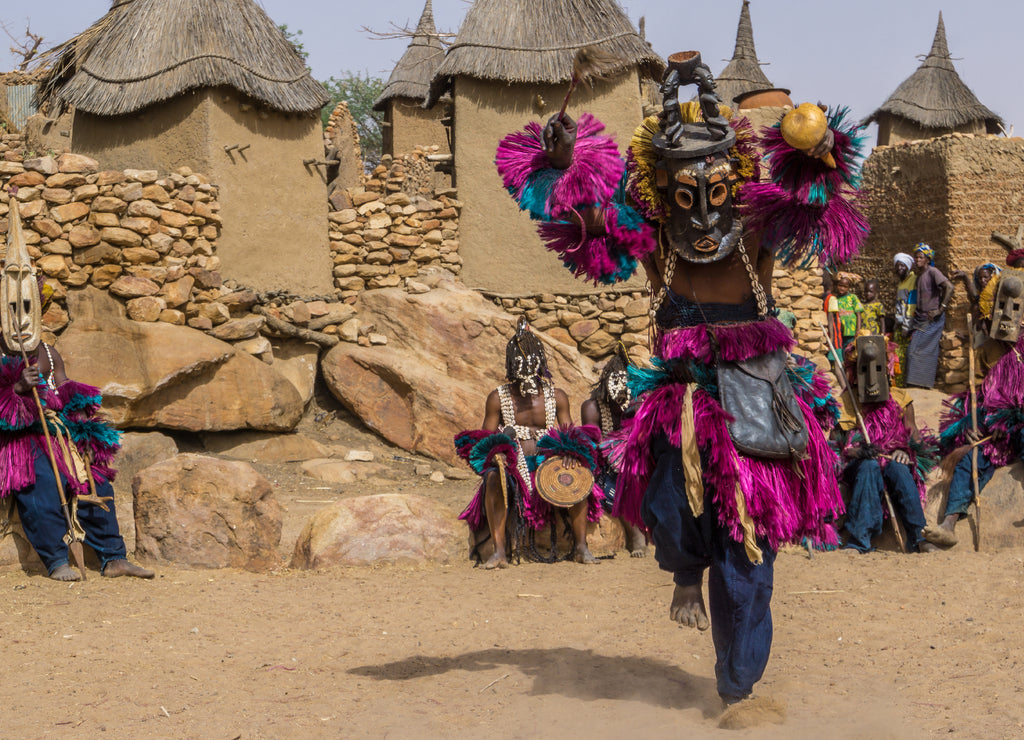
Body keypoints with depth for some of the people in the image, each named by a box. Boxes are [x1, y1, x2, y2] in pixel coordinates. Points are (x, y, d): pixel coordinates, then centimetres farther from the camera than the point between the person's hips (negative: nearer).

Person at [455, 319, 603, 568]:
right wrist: (495, 452, -19)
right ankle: (500, 551, -35)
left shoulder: (556, 396, 9)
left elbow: (571, 433, 8)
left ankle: (580, 547, -19)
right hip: (512, 465, -1)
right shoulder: (498, 398, 5)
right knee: (493, 476, -35)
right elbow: (484, 441, 5)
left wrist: (572, 453, -16)